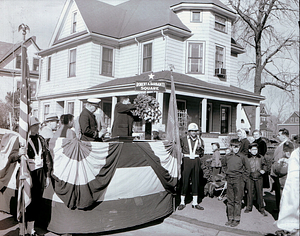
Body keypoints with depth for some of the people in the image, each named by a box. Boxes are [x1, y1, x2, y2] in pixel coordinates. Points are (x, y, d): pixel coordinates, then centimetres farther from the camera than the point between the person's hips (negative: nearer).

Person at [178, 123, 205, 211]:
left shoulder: (200, 140, 8)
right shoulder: (183, 139, 1)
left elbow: (201, 154, 12)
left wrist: (200, 148, -5)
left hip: (196, 161, 3)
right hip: (186, 161, -3)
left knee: (196, 181, 6)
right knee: (184, 181, -2)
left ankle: (195, 203, 15)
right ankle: (182, 202, 9)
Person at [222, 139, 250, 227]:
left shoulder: (242, 157, -4)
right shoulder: (227, 157, 4)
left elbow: (247, 168, 4)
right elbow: (223, 165, 24)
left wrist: (243, 178, 0)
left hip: (238, 180, -3)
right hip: (229, 180, 3)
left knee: (237, 200, 1)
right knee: (230, 200, 9)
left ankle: (236, 219, 9)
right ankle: (230, 218, 18)